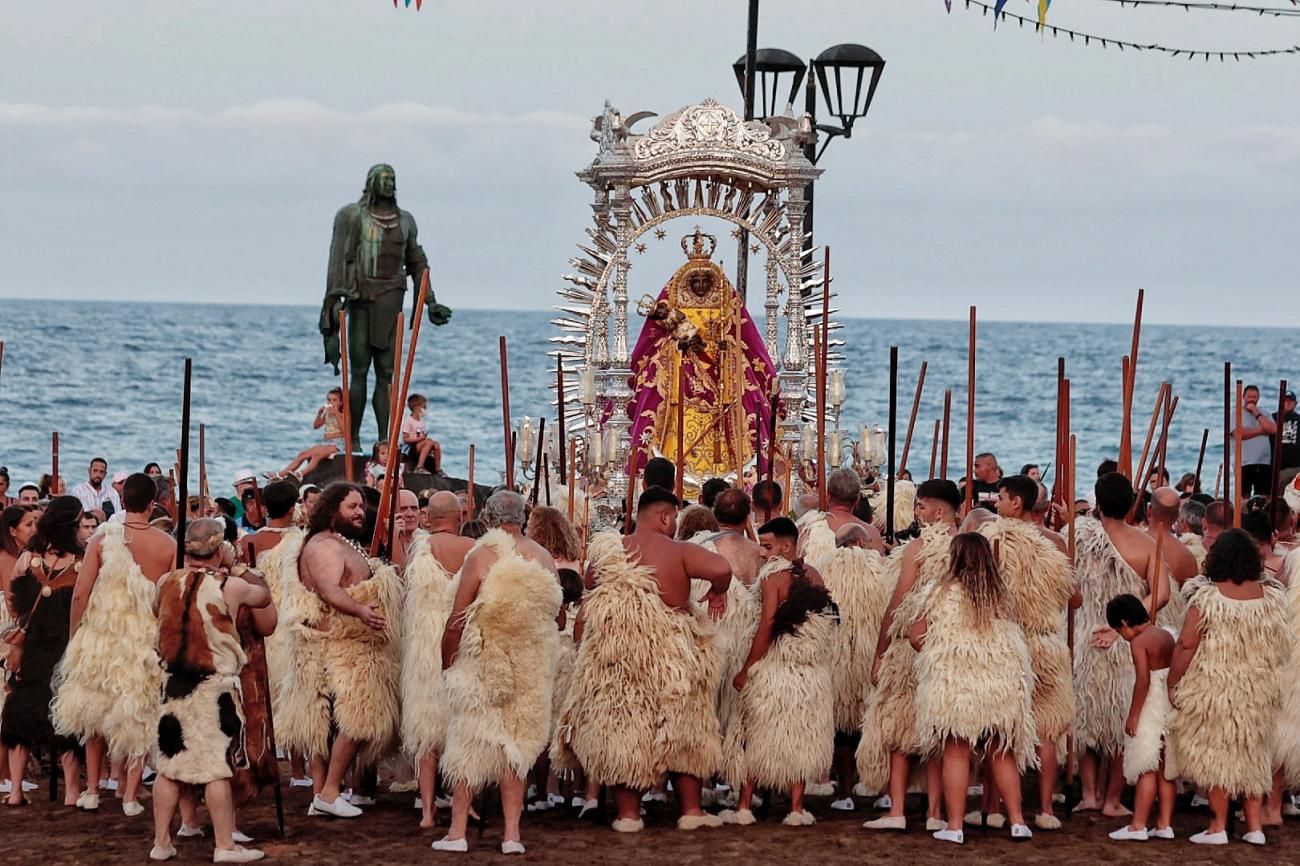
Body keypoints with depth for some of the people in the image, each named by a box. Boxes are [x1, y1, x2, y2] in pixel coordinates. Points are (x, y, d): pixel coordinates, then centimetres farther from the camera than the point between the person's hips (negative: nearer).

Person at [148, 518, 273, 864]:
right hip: (214, 686, -4)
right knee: (217, 767, -2)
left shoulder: (166, 583, 1)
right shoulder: (229, 586, -10)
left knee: (169, 765, 10)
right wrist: (242, 569, 22)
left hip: (173, 683, 5)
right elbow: (264, 596, 7)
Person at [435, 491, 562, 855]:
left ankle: (457, 831, 6)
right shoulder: (544, 558, -1)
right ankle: (512, 834, 7)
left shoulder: (481, 557, -12)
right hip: (532, 669, 3)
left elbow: (456, 620, -10)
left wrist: (446, 663, 1)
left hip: (482, 664, -3)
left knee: (469, 744, 6)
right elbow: (554, 614, 8)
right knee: (517, 746, 10)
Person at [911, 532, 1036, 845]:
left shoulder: (946, 592, -6)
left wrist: (934, 654, 15)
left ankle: (954, 825, 1)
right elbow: (1015, 640, 10)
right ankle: (1017, 821, 12)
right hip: (1001, 686, 3)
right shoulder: (1001, 595, 4)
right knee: (1002, 754, 12)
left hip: (953, 684, -3)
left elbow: (915, 635, -3)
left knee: (956, 754, 2)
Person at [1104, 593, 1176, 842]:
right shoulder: (1167, 636, 9)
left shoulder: (1139, 642, -14)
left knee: (1146, 769, -4)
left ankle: (1138, 826, -2)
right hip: (1170, 708, 8)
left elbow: (1143, 680, -21)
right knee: (1165, 769, 10)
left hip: (1150, 710, -8)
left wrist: (1133, 715, -17)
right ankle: (1165, 824, 12)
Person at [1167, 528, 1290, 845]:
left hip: (1214, 690, -4)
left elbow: (1186, 646, -15)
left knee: (1217, 752, 7)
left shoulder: (1206, 597, -16)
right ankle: (1255, 826, 15)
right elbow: (1283, 644, 7)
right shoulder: (1272, 597, -3)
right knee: (1253, 754, 15)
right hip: (1259, 692, 4)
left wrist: (1172, 683, -5)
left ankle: (1218, 826, 10)